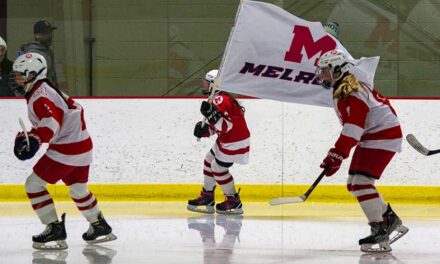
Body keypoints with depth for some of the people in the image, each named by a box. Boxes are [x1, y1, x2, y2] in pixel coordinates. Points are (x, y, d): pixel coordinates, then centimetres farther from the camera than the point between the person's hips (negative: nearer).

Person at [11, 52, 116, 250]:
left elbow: (52, 122, -32)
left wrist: (36, 139, -48)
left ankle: (55, 229, -9)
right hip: (83, 145, 10)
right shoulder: (46, 89, 14)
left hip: (66, 150, -10)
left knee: (34, 185, -6)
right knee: (77, 188, 28)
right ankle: (100, 227, 39)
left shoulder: (39, 96, -17)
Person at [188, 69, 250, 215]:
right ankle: (207, 198, 24)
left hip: (235, 143, -11)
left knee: (218, 168, -5)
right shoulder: (220, 99, 10)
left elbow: (225, 126, -31)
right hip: (226, 140, 11)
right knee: (209, 161, 16)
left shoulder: (220, 100, -24)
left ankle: (234, 202, 6)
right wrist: (205, 130, 0)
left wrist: (211, 114, -38)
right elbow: (218, 126, 15)